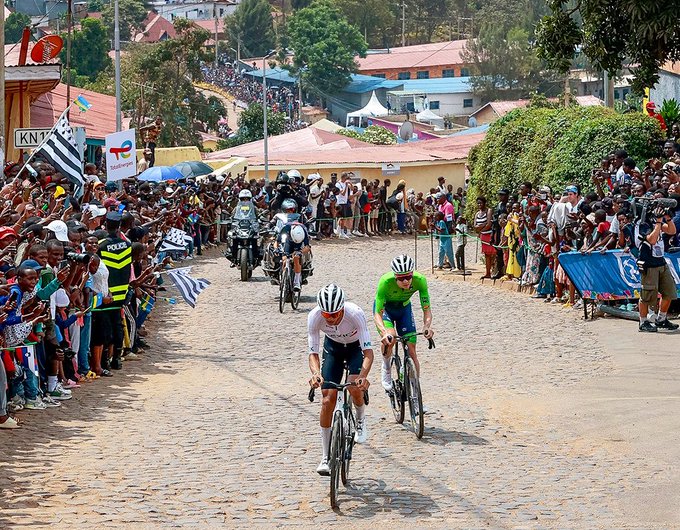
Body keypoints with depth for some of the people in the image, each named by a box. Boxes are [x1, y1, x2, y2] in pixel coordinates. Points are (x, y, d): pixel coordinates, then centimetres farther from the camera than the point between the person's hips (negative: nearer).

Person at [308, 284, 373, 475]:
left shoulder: (355, 313, -38)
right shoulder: (314, 317, -32)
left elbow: (368, 351, -39)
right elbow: (313, 353, -26)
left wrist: (363, 376, -56)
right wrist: (316, 373, -47)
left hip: (356, 346, -2)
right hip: (333, 346, 2)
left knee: (355, 387, -27)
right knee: (328, 399, -9)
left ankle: (361, 420, 8)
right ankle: (325, 457, -2)